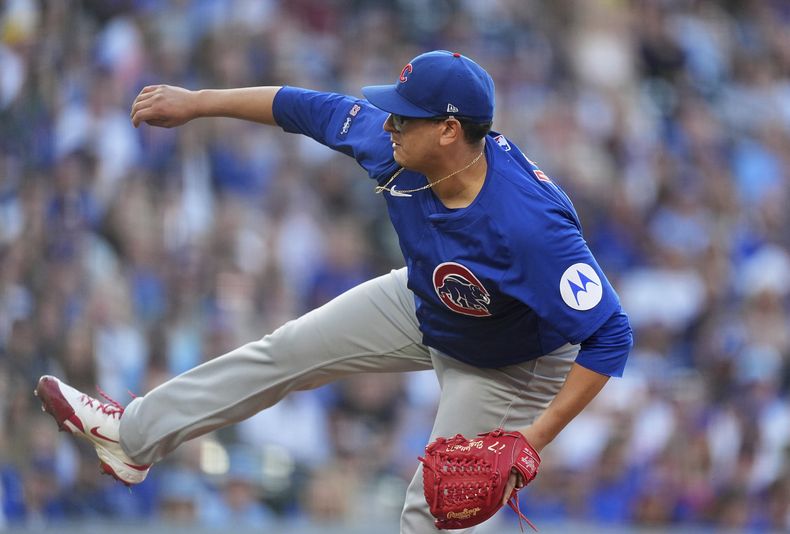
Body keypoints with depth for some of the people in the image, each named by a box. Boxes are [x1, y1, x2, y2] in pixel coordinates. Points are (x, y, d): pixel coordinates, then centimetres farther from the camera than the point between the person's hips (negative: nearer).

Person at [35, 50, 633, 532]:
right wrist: (196, 102, -2)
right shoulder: (400, 148, -25)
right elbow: (314, 109, -8)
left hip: (506, 367, -7)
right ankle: (135, 434, 32)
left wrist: (535, 438, -43)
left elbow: (609, 338, -42)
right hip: (422, 303, 7)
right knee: (288, 352, 15)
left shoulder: (530, 226, -46)